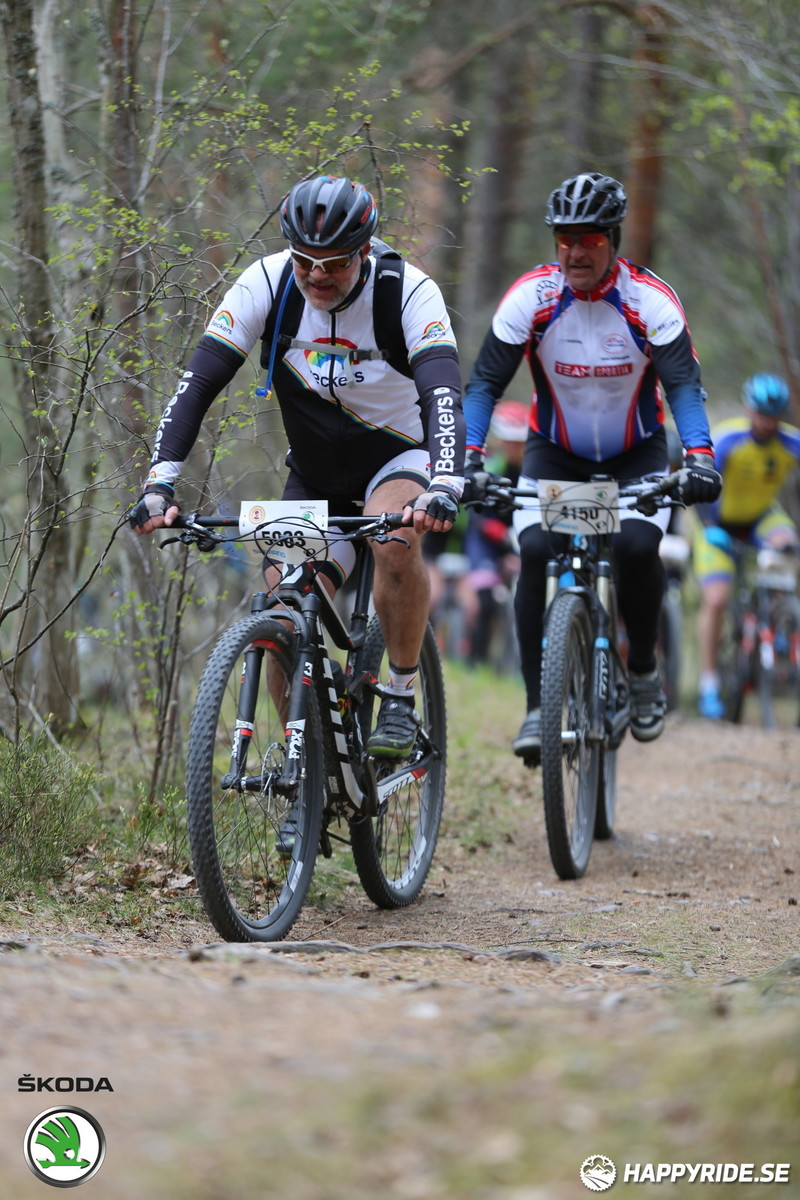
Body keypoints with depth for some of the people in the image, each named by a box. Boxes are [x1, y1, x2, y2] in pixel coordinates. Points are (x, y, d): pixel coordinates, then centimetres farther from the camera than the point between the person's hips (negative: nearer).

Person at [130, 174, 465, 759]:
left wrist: (444, 490, -54)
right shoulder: (266, 284, -18)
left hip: (398, 456, -3)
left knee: (396, 541, -35)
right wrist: (160, 483, -34)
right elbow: (198, 382, -21)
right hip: (314, 477, 3)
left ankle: (401, 700, -18)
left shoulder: (410, 293, -24)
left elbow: (444, 396, -36)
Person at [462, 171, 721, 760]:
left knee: (637, 545, -26)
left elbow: (684, 385, -26)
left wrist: (700, 456, -43)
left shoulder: (651, 300, -19)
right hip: (554, 452, 1)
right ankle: (538, 705, -17)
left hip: (636, 453, -1)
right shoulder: (531, 297, -17)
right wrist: (468, 458, -33)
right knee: (536, 550, -23)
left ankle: (644, 668, 1)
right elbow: (484, 383, -18)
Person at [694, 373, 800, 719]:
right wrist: (710, 528, -47)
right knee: (715, 599, -16)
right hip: (719, 522, -2)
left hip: (761, 516, 2)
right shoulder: (726, 439, -27)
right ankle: (708, 684, -3)